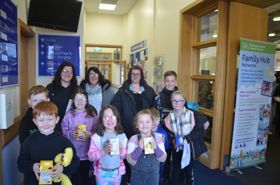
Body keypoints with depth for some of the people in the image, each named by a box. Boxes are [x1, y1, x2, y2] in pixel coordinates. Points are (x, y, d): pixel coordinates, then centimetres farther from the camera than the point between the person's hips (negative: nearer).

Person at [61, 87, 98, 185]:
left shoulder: (92, 114, -2)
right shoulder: (69, 114, -2)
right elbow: (64, 130, -1)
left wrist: (90, 135, -20)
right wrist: (70, 134, -19)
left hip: (87, 152, 0)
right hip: (73, 152, 0)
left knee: (85, 175, 16)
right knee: (75, 176, 10)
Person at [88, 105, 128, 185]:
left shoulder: (122, 136, -7)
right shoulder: (97, 137, -13)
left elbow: (125, 156, 0)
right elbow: (90, 156, -13)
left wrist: (122, 150, -20)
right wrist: (103, 152, -28)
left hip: (117, 172, 2)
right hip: (102, 172, -2)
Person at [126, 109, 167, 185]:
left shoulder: (158, 138, -7)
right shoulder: (133, 139, -11)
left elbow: (163, 159, -8)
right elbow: (130, 160, -15)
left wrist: (155, 148, -24)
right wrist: (139, 148, -28)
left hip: (153, 174, 1)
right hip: (137, 175, -1)